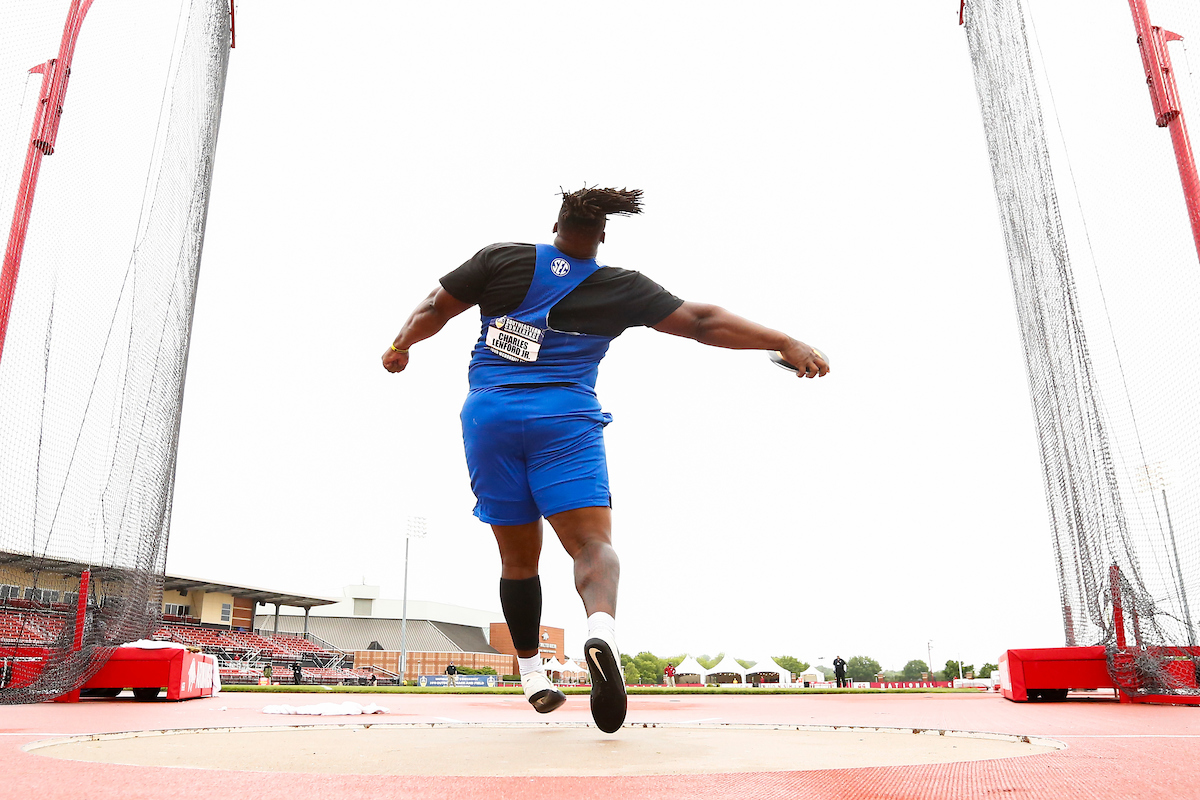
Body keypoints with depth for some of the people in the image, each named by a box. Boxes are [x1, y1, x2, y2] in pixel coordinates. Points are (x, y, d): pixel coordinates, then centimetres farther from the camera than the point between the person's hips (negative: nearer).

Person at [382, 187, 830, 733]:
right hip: (564, 420, -2)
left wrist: (400, 346, 31)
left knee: (518, 557, 12)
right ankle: (601, 629, -43)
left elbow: (434, 309, 12)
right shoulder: (622, 288, 4)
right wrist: (785, 343, 6)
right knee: (593, 542, -11)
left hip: (489, 415, 3)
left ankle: (531, 674, 19)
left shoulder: (500, 259, 7)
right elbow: (703, 322, 2)